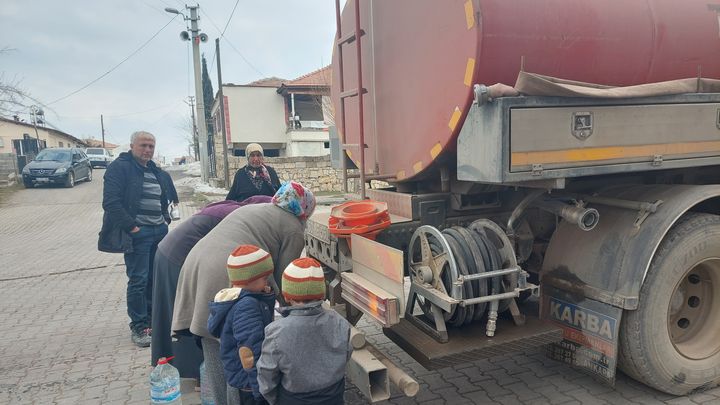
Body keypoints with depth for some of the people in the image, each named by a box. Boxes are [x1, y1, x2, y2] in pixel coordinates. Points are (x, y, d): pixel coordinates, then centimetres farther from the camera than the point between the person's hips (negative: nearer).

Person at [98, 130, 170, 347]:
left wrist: (165, 218, 14)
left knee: (156, 278, 13)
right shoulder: (119, 167, -8)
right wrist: (131, 227, -18)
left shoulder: (153, 170, 18)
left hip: (159, 231, 8)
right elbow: (111, 202, -16)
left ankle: (152, 318, 27)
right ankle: (138, 327, 8)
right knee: (138, 280, -3)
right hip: (137, 233, -8)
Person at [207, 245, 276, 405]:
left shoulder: (231, 300, 6)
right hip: (250, 386, -10)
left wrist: (267, 297, 0)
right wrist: (262, 391, -25)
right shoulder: (246, 306, -25)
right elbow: (250, 353, -28)